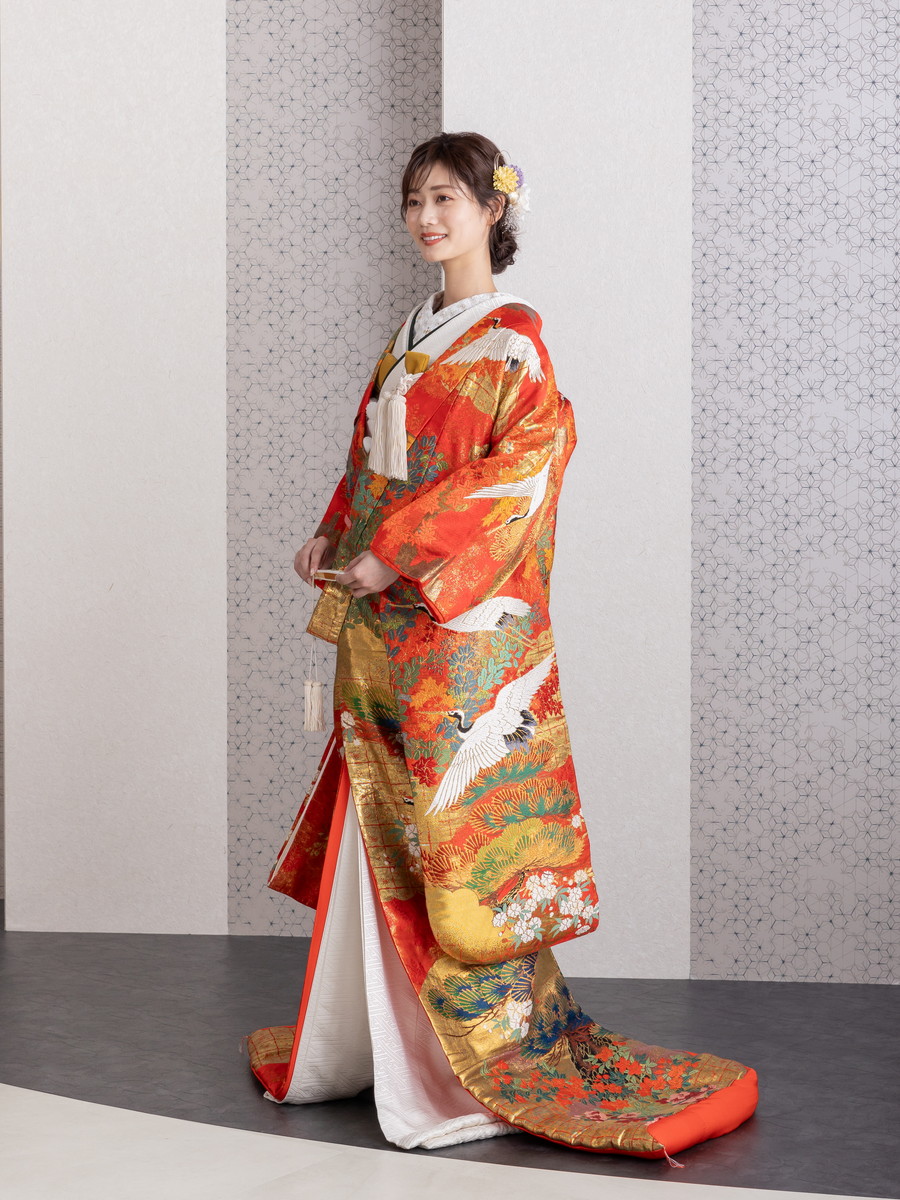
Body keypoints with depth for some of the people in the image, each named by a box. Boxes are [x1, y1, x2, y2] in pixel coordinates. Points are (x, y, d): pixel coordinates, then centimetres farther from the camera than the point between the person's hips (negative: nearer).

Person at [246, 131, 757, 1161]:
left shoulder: (510, 336, -6)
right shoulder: (411, 335, 17)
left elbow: (525, 459, -17)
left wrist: (395, 552, -19)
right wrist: (333, 536, 4)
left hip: (461, 620, -7)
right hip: (380, 618, 8)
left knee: (455, 824, -6)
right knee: (381, 825, 11)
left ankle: (493, 1059, 4)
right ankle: (366, 1035, 22)